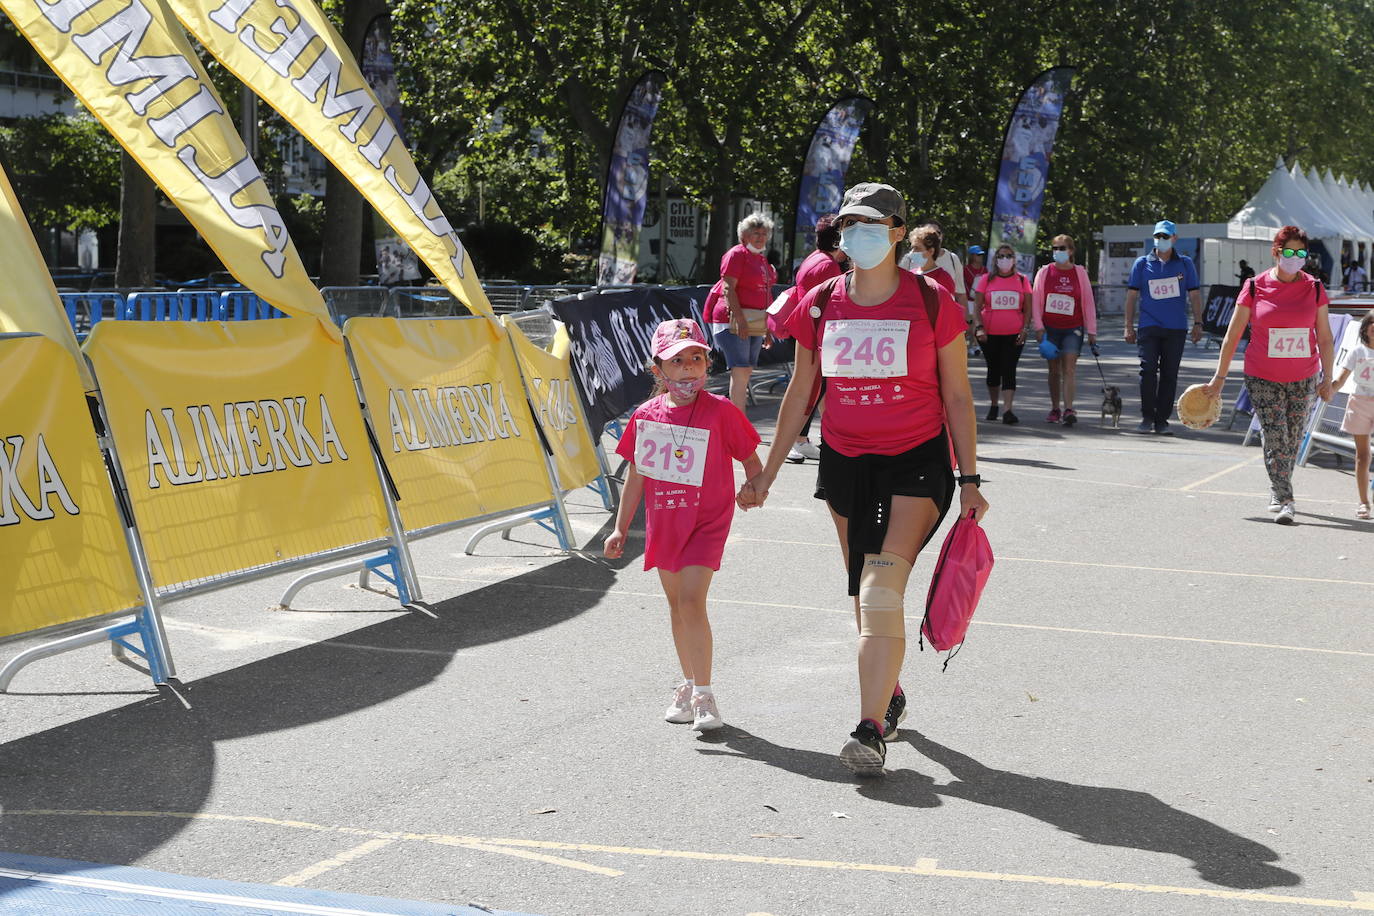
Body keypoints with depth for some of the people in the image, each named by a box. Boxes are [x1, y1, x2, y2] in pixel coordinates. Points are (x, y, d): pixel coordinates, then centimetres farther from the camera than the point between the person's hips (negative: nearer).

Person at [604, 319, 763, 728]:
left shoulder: (721, 411, -11)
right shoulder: (646, 415, 0)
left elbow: (750, 459, 0)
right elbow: (636, 476, 8)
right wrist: (621, 528, 9)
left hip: (706, 522, -5)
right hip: (663, 522, 5)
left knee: (691, 601, -16)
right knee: (676, 603, 15)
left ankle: (704, 696, -5)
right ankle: (688, 685, 32)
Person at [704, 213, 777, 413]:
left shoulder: (762, 260, 19)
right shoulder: (737, 254, -7)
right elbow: (728, 288, -15)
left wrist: (767, 326, 25)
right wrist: (740, 319, -24)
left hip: (756, 323, 9)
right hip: (734, 320, -9)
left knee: (747, 371, 9)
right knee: (740, 370, -15)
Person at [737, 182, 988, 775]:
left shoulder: (932, 303, -6)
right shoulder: (820, 306, 2)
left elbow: (957, 397, 0)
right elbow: (800, 393, 13)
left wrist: (969, 480, -1)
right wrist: (767, 473, 15)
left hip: (916, 461, -4)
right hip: (844, 460, 4)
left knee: (882, 589, -18)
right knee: (865, 594, 13)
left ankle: (871, 730, -19)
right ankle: (889, 694, 36)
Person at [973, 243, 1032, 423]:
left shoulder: (1022, 280, 5)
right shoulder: (986, 280, 3)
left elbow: (1027, 309, 7)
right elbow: (977, 307, 1)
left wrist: (1025, 329, -4)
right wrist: (979, 327, -11)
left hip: (1014, 334, -1)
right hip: (989, 334, 1)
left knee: (1009, 370, -9)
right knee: (994, 369, 11)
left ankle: (1007, 410, -15)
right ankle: (993, 405, 27)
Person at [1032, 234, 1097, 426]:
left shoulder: (1080, 273, 3)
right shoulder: (1044, 272, 4)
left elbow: (1088, 302, 5)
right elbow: (1036, 300, 3)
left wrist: (1092, 331, 3)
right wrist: (1038, 326, -5)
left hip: (1073, 328, -1)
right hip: (1050, 329, 1)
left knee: (1069, 367, -12)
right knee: (1054, 370, 7)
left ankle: (1069, 410, -19)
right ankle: (1055, 409, 15)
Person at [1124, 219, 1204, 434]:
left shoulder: (1185, 264, 10)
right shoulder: (1142, 263, 8)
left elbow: (1194, 295, 12)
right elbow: (1132, 296, 9)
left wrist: (1198, 324, 5)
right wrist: (1129, 326, 5)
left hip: (1176, 328, 1)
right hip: (1149, 327, -1)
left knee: (1170, 374, 2)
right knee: (1148, 370, -12)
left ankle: (1162, 420, 9)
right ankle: (1147, 417, -3)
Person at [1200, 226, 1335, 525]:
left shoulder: (1314, 289, 1)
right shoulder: (1255, 287, -5)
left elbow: (1325, 338, 7)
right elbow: (1233, 335, 0)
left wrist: (1326, 379, 6)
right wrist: (1219, 377, 0)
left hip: (1303, 379, 2)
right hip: (1263, 378, -2)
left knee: (1293, 440, 9)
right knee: (1275, 438, -9)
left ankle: (1277, 490, 28)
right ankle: (1284, 500, -7)